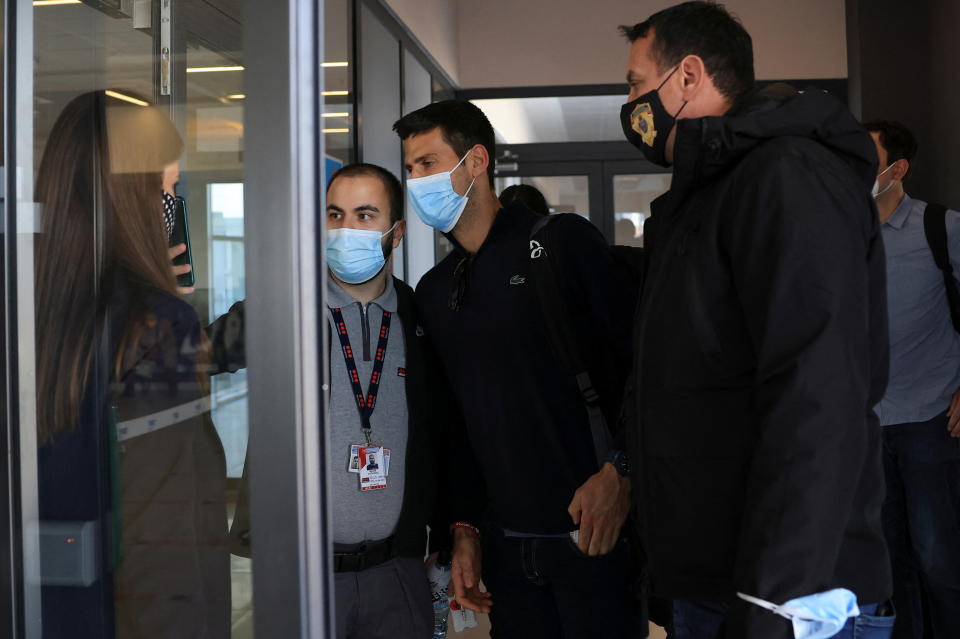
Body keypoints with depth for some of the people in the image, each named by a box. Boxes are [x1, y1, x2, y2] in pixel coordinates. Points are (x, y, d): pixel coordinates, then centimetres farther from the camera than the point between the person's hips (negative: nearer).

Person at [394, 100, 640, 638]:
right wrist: (464, 528, 10)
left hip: (593, 532, -5)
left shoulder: (564, 242, -5)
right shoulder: (433, 292, 12)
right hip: (504, 543, 5)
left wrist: (621, 472, -18)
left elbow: (643, 358, -10)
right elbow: (454, 419, 14)